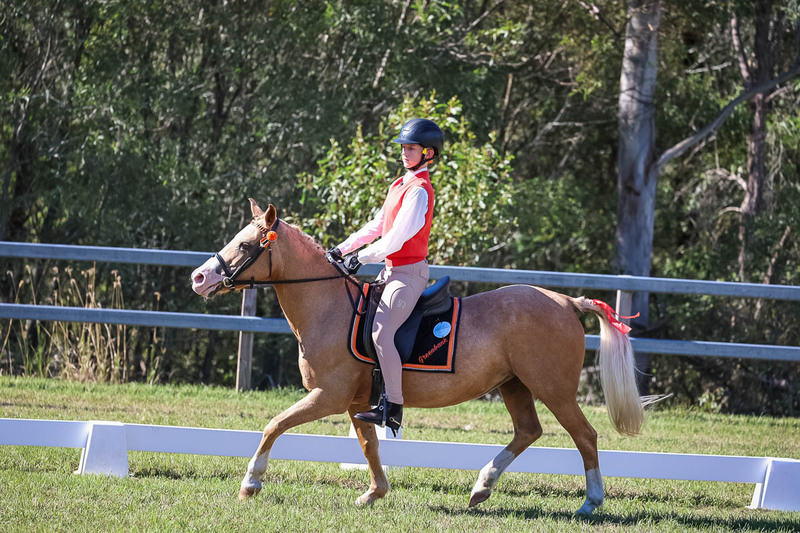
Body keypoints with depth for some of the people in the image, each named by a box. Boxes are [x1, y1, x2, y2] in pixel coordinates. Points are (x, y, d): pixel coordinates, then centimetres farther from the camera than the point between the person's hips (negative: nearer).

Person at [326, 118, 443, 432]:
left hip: (409, 272, -11)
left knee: (381, 333, -22)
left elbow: (398, 237, -20)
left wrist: (362, 257, -14)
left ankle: (394, 407, -23)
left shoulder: (419, 190, -15)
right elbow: (377, 227, 22)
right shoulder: (399, 186, 15)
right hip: (392, 270, 11)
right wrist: (343, 249, 16)